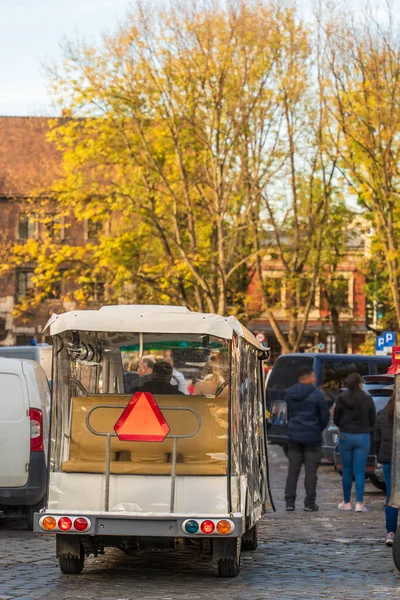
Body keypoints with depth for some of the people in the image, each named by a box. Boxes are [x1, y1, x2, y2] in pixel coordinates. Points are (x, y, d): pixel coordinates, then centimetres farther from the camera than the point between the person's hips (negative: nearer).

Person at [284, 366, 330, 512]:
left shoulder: (289, 394, 4)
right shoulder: (316, 395, -11)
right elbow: (325, 416, -5)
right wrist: (319, 429, 13)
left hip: (294, 436, 4)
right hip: (312, 437, -4)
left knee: (293, 470, 8)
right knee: (311, 470, 1)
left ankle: (289, 502, 7)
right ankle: (309, 503, 1)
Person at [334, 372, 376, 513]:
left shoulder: (342, 398, -6)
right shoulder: (367, 399, -5)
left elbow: (336, 419, 1)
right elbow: (372, 420, 3)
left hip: (345, 436, 0)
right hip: (363, 437, 0)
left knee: (347, 471, 9)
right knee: (360, 471, 1)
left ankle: (346, 502, 14)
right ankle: (359, 503, -6)